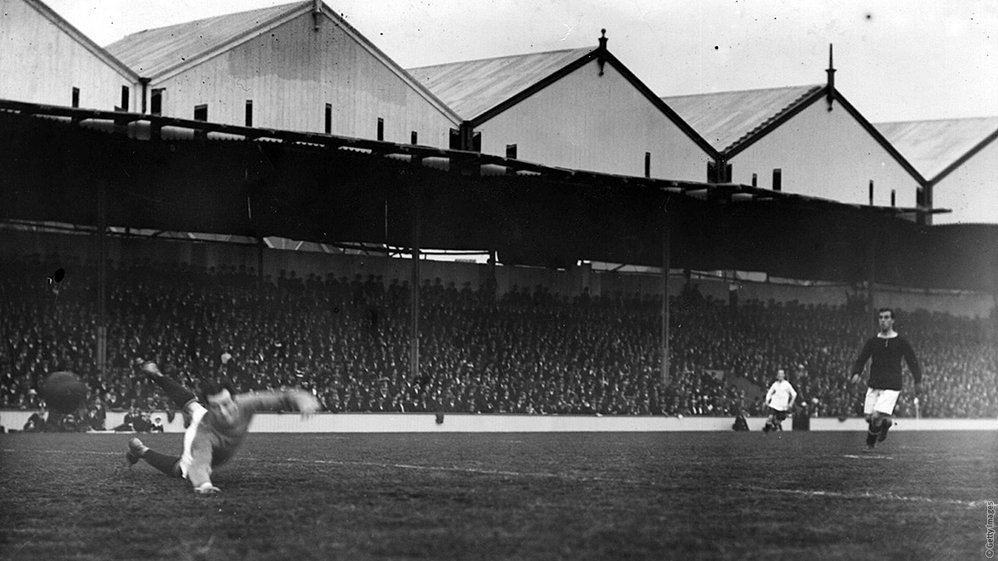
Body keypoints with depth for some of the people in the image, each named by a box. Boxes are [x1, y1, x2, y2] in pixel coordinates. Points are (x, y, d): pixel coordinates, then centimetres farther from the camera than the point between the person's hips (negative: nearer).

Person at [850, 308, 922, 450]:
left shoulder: (901, 342, 0)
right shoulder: (872, 341, 8)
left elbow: (912, 362, 6)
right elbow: (861, 360, 8)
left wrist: (918, 382, 0)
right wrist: (856, 373, -11)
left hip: (891, 387, -4)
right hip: (873, 385, 4)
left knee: (876, 417, -18)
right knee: (869, 417, 1)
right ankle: (888, 420, 32)